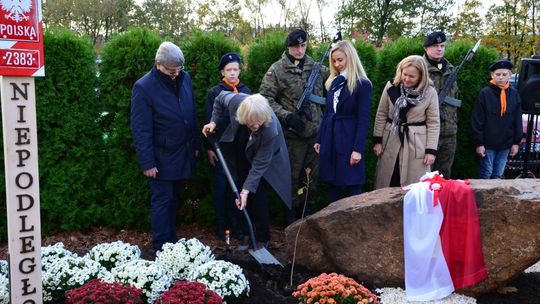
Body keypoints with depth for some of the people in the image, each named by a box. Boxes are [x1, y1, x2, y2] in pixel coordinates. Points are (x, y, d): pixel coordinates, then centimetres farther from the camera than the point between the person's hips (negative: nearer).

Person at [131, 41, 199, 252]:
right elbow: (140, 130, -16)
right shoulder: (144, 87, -16)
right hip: (162, 157, -5)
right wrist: (147, 163, -17)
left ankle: (172, 240, 29)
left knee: (174, 198, 16)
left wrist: (195, 144, 12)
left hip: (184, 154, 6)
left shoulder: (185, 78, 1)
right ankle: (161, 247, 14)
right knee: (162, 201, 3)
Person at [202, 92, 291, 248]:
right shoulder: (236, 101, -34)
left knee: (257, 194, -9)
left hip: (264, 156, -4)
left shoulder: (271, 131, -42)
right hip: (239, 150, 4)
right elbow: (220, 98, -7)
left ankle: (262, 239, 5)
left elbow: (259, 165, -31)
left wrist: (246, 190, -33)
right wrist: (214, 121, -12)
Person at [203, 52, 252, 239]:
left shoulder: (246, 91, 5)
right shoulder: (214, 92, -3)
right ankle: (221, 224, 16)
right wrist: (209, 148, -6)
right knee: (221, 186, 4)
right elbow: (208, 122, -3)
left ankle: (235, 223, 20)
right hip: (221, 147, -2)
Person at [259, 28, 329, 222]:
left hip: (315, 133, 4)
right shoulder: (277, 70, -4)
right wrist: (286, 116, -17)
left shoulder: (315, 66, 8)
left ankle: (307, 218, 28)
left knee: (311, 177, 13)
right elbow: (265, 98, -8)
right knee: (293, 177, 6)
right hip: (293, 134, -4)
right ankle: (291, 219, 20)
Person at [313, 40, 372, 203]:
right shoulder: (333, 82, 11)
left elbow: (364, 119, -13)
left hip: (349, 141, -6)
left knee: (351, 189, 2)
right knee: (333, 187, 13)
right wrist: (319, 139, 12)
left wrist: (358, 149, -18)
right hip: (330, 140, 7)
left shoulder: (362, 84, -9)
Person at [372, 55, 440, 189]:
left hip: (416, 144, -2)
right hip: (391, 141, 2)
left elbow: (433, 123, -5)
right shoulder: (391, 87, -3)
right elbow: (381, 115, 3)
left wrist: (431, 150, -8)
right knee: (386, 185, 9)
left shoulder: (430, 92, -7)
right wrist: (377, 140, 0)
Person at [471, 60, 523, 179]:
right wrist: (478, 143, -11)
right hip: (488, 143, -4)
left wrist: (516, 142, 8)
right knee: (485, 174, 3)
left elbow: (518, 120, 11)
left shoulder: (514, 94, 6)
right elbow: (477, 121, -8)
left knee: (498, 175, 10)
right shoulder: (484, 93, -7)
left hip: (506, 144, 4)